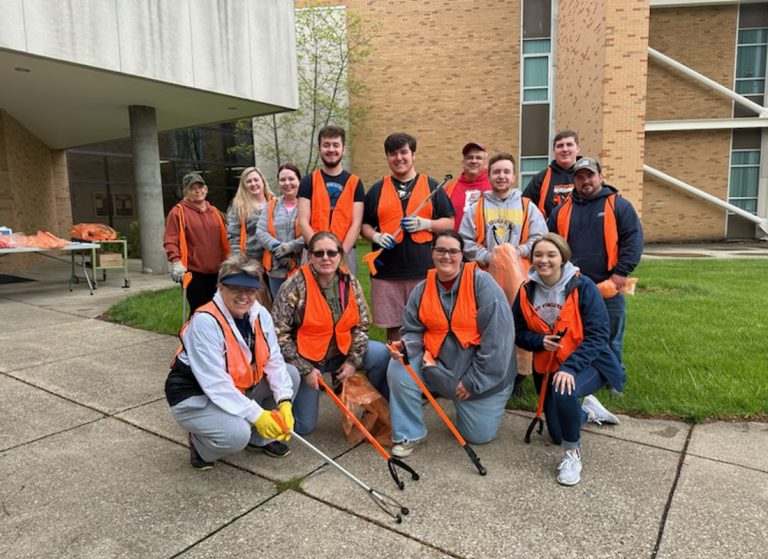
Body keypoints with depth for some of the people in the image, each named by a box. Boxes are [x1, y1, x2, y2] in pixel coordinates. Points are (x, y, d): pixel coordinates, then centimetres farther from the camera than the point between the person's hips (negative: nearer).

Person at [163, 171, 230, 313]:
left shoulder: (214, 211, 14)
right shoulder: (178, 211, -3)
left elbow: (224, 239, 19)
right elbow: (170, 240, -10)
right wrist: (176, 262, -22)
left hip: (216, 271, 5)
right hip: (192, 271, -5)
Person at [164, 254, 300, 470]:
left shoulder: (260, 315, -7)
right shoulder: (204, 322, -28)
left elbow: (274, 361, -7)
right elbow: (215, 384, -30)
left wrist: (284, 402, -21)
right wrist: (256, 415, -28)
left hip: (238, 390, 7)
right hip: (195, 397, -7)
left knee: (291, 375, -3)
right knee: (237, 433, -32)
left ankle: (259, 439, 13)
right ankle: (201, 445, 4)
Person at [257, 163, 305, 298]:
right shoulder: (271, 205, 13)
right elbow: (260, 232, 4)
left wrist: (291, 247, -19)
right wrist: (278, 247, -12)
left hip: (301, 268, -4)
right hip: (276, 269, 4)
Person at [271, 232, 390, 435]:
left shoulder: (350, 283, -6)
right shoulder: (295, 285, -19)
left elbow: (361, 324, 1)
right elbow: (278, 332, -17)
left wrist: (353, 360, -8)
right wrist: (305, 369, -16)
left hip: (340, 353, 3)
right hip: (305, 358, -3)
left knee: (382, 354, -22)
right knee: (303, 426, 1)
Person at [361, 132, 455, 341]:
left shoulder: (431, 186, 10)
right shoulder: (377, 190, 13)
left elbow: (449, 223, 8)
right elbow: (364, 225, 15)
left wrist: (425, 224, -9)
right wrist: (376, 236, -6)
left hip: (424, 270, -1)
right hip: (386, 271, 1)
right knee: (392, 326, 7)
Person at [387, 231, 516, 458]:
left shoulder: (481, 282, -17)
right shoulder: (422, 289, -2)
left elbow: (497, 334, -19)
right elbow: (413, 331, 4)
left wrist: (473, 380, -16)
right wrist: (405, 345, -22)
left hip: (483, 374, -2)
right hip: (438, 365, 3)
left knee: (479, 436, 4)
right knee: (398, 369, -21)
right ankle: (410, 433, 0)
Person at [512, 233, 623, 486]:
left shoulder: (582, 287, -17)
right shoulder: (526, 292, -5)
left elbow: (597, 335, -21)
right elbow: (519, 334, 1)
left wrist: (569, 367, -32)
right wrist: (540, 341, -21)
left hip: (587, 363, -5)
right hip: (547, 368, 5)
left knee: (563, 392, -38)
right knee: (557, 434, 11)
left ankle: (572, 453, -11)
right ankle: (588, 410, 44)